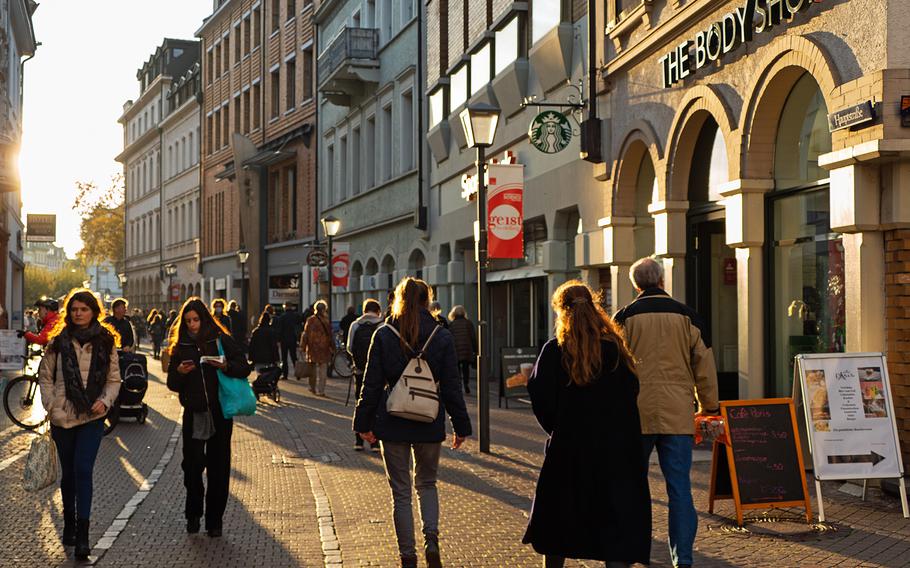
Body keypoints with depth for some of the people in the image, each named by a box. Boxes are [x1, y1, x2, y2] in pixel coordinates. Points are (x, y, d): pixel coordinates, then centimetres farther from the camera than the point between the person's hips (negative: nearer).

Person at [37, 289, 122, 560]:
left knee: (83, 471, -12)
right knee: (68, 473, 12)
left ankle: (82, 536, -12)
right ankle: (69, 525, 30)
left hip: (92, 417, -1)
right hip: (63, 417, 2)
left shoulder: (105, 342, 2)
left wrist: (105, 401, -11)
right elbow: (45, 376, 6)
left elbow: (114, 379, 6)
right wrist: (51, 406, -4)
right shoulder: (58, 341, 2)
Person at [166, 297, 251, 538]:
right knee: (192, 465, 1)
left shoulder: (221, 340, -1)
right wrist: (180, 372, -11)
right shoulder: (181, 347, 8)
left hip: (220, 412, -2)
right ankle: (193, 515, 20)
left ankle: (215, 520, 12)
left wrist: (226, 366, -22)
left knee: (218, 468, 3)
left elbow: (244, 368, -3)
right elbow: (172, 385, 10)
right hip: (193, 414, 2)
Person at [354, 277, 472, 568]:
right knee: (427, 484, 21)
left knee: (401, 492, 9)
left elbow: (372, 384, -4)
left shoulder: (383, 335, -5)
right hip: (429, 425, 1)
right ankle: (431, 540, 2)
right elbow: (452, 386, -1)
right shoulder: (442, 337, -3)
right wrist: (461, 425, 6)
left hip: (393, 424, -1)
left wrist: (364, 422, 5)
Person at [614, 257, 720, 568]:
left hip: (635, 414, -1)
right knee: (679, 487, 3)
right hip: (678, 415, 1)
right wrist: (709, 407, 17)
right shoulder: (687, 317, 3)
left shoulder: (624, 318, -1)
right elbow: (705, 366, 6)